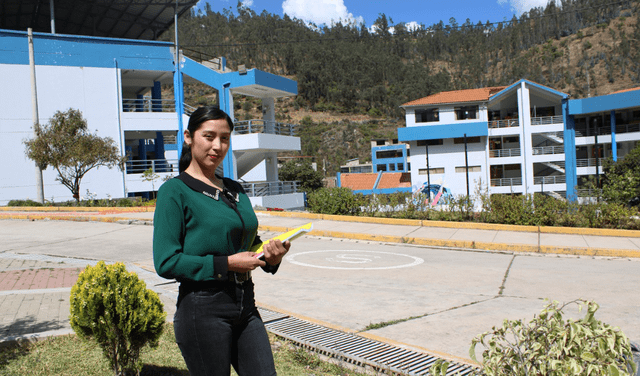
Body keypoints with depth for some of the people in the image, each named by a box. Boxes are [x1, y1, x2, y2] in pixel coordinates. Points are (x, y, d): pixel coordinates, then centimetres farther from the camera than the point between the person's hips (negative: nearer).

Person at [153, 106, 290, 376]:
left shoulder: (236, 190, 12)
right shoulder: (175, 191, -7)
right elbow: (166, 262, -13)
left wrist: (272, 257, -1)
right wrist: (226, 264, -18)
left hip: (245, 305, 6)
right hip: (203, 310, -6)